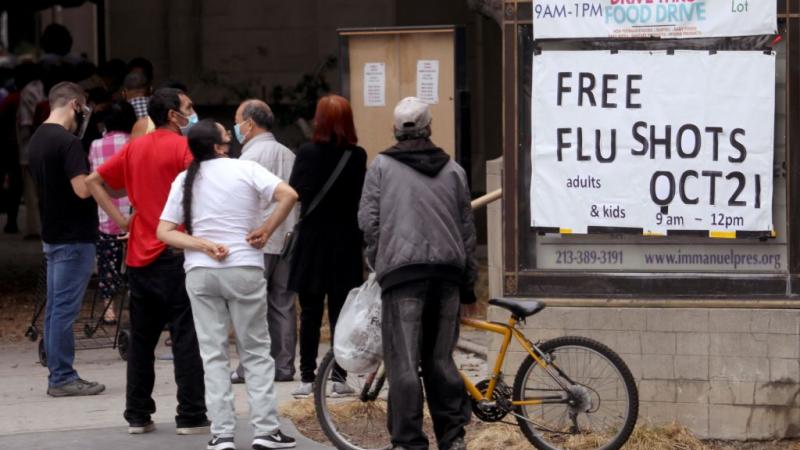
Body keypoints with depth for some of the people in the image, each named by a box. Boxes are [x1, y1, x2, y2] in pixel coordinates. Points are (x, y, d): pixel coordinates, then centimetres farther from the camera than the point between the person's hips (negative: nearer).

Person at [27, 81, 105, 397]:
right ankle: (62, 378, -3)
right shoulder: (67, 142, -18)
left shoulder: (37, 140, 11)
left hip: (52, 234, 9)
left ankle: (59, 376, 15)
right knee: (65, 309, -5)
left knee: (55, 308, 11)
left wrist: (92, 178, 14)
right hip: (73, 237, -9)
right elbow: (82, 189, -24)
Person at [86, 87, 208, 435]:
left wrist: (120, 219, 9)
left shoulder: (135, 148, 11)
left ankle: (137, 415, 13)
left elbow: (94, 180, 14)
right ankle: (191, 416, -3)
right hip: (175, 254, -6)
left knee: (142, 337, 12)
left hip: (139, 255, 6)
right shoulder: (181, 147, -8)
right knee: (186, 337, -2)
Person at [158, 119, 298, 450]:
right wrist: (266, 231, -7)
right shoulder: (244, 169, -4)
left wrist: (203, 245, -7)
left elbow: (164, 232, 0)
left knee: (213, 354, 6)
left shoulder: (184, 180, 6)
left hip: (199, 273, 2)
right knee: (255, 351, 7)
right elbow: (288, 195, -16)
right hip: (244, 268, -2)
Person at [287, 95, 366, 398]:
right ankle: (339, 375, 5)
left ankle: (307, 376, 4)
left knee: (310, 312, 5)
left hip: (313, 239, -1)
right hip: (346, 240, 1)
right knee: (341, 309, 7)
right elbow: (363, 196, 0)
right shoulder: (358, 157, -5)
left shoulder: (307, 154, -11)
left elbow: (294, 191, -5)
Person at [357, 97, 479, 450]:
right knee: (440, 358, 12)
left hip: (402, 269, -4)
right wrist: (468, 287, 23)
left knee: (403, 362, -3)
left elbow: (368, 220, 1)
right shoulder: (453, 170, 16)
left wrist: (377, 262, 16)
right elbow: (467, 230, 18)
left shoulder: (381, 166, 6)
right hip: (448, 271, 4)